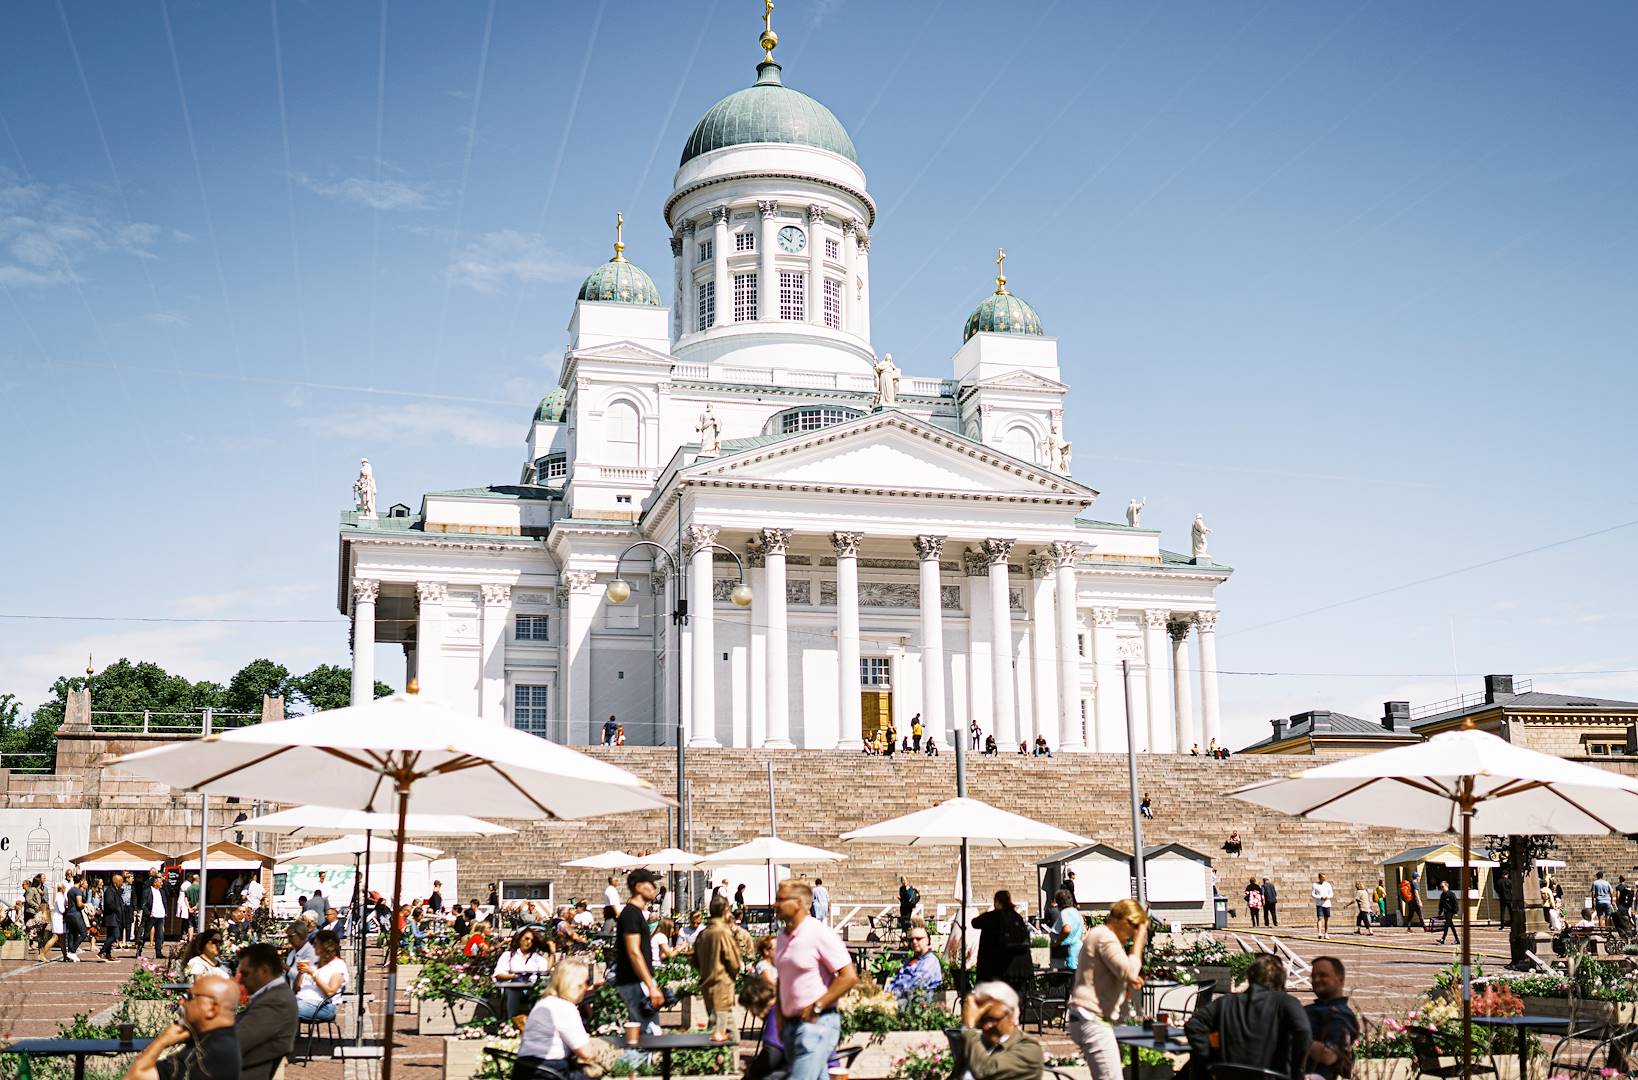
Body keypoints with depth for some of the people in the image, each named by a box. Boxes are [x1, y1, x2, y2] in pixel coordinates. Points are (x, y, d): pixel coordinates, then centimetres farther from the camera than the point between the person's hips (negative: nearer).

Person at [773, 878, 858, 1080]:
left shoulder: (820, 933, -13)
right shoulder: (783, 936, 12)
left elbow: (849, 977, -17)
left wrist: (817, 1007, -15)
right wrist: (780, 1018, 13)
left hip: (816, 1024, -8)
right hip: (791, 1025, 8)